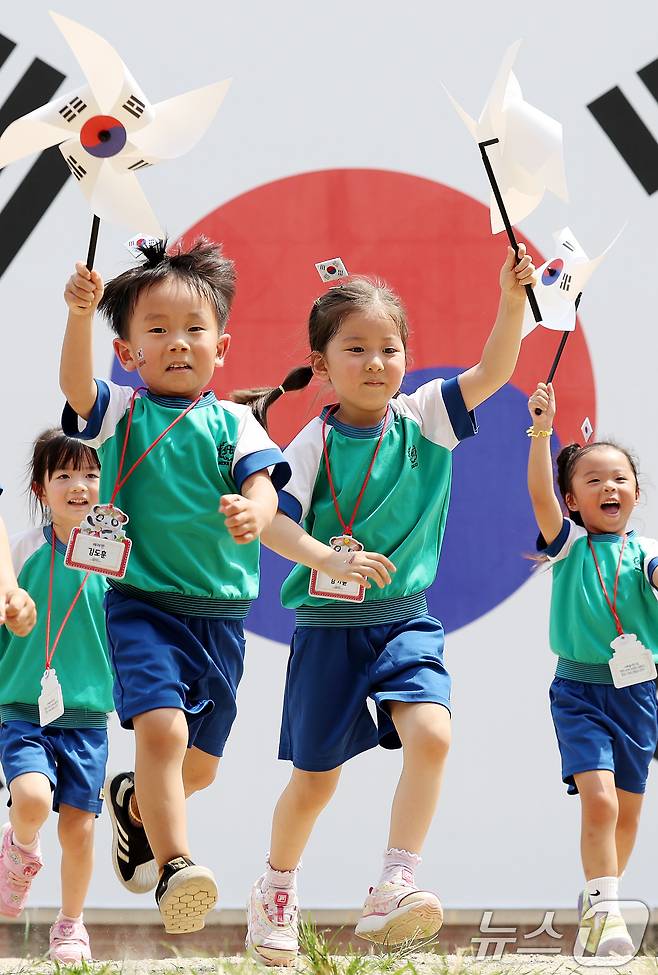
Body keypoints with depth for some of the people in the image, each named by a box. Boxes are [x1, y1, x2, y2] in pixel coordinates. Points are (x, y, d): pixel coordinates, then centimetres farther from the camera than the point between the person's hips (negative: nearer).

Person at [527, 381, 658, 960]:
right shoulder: (569, 546, -2)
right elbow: (539, 493, -17)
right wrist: (542, 431, -29)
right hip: (579, 689, -3)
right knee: (598, 798, -19)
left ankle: (598, 902, 30)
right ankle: (604, 911, -14)